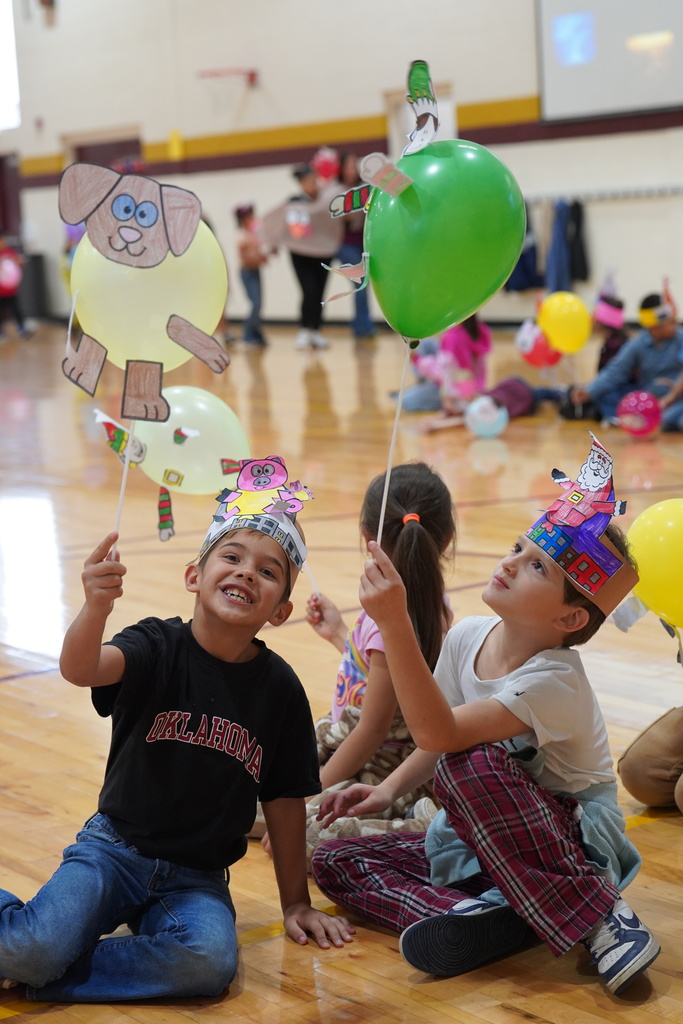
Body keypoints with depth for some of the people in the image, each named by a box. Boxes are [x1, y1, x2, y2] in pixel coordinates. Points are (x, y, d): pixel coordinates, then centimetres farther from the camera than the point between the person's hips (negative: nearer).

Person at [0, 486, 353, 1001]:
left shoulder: (280, 687, -4)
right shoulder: (158, 647, -10)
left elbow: (285, 801, 5)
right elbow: (79, 669, -32)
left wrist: (297, 904, 11)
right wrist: (97, 606, -54)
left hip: (196, 879, 2)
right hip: (115, 847, -2)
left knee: (209, 962, -29)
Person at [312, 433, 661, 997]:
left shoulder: (553, 682, -26)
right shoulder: (467, 636, -3)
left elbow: (442, 733, -39)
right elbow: (440, 736, 14)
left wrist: (395, 622, -46)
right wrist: (388, 790, -1)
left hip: (569, 841, -8)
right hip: (477, 840, 8)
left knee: (472, 763, -37)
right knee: (333, 860, -3)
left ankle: (598, 915, -24)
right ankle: (485, 915, -25)